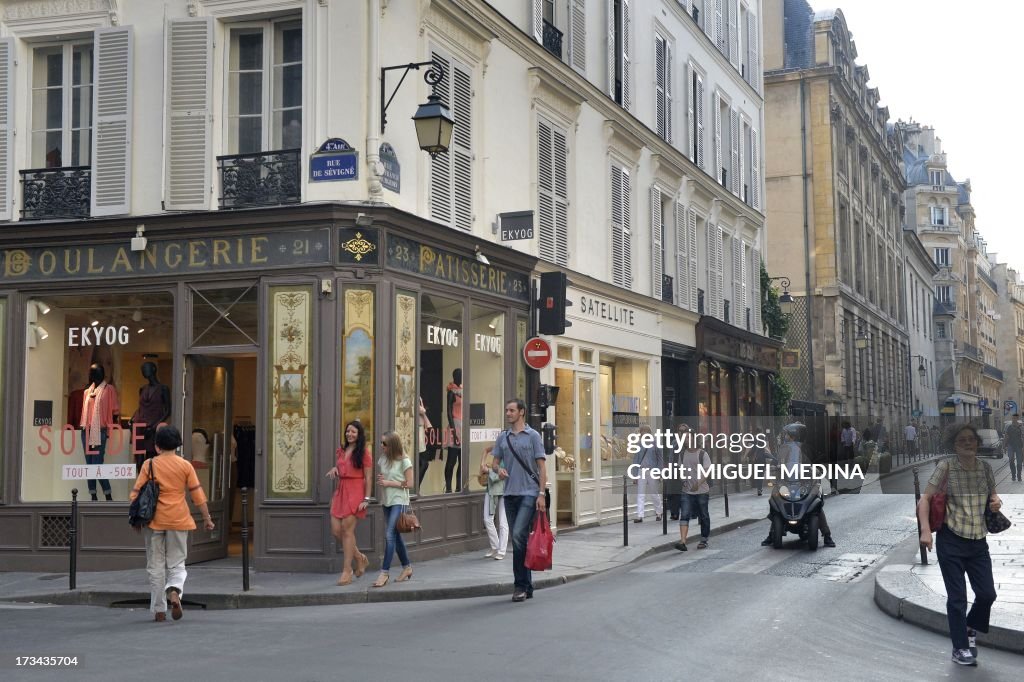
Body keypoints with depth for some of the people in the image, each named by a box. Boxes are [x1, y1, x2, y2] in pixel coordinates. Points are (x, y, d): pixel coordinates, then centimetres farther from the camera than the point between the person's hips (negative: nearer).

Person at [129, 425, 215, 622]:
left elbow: (136, 494, -2)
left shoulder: (149, 465, -1)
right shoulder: (185, 466, 0)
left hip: (154, 521, 0)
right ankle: (174, 591, -19)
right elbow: (197, 494, -1)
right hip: (178, 521, 0)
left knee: (156, 566, 9)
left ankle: (159, 610, 8)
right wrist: (207, 518, 5)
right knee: (177, 563, 11)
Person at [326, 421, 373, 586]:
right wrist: (334, 469, 6)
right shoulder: (341, 451, 15)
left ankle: (347, 572, -2)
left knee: (347, 530, -8)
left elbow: (368, 477, -5)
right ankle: (359, 557, 22)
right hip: (340, 492, 7)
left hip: (355, 493, -7)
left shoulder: (363, 452, -3)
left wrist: (366, 499, -11)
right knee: (336, 530, 1)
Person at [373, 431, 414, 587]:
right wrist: (380, 480, -3)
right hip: (387, 501, 7)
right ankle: (407, 567, 25)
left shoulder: (404, 461, -10)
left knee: (390, 535, -14)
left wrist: (389, 483, -14)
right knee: (396, 535, 12)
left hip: (399, 501, -7)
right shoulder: (383, 459, 8)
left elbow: (409, 484, -10)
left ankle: (385, 572, -12)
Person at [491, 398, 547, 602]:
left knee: (519, 535, -18)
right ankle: (527, 586, 16)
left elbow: (541, 467, -2)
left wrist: (541, 494, -10)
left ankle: (521, 585, -11)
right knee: (519, 539, 9)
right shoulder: (503, 438, 13)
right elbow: (495, 462, 16)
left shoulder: (533, 436, 0)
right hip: (510, 493, 5)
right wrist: (498, 469, -8)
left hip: (529, 493, -5)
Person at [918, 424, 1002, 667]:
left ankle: (970, 629, 33)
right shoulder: (946, 466, -9)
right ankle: (960, 648, 15)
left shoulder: (985, 467, 4)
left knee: (987, 593, 4)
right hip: (951, 540, -4)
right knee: (957, 597, 2)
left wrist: (996, 501, -5)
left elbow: (993, 494, 20)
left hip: (978, 542, 4)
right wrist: (926, 530, -23)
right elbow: (925, 499, -11)